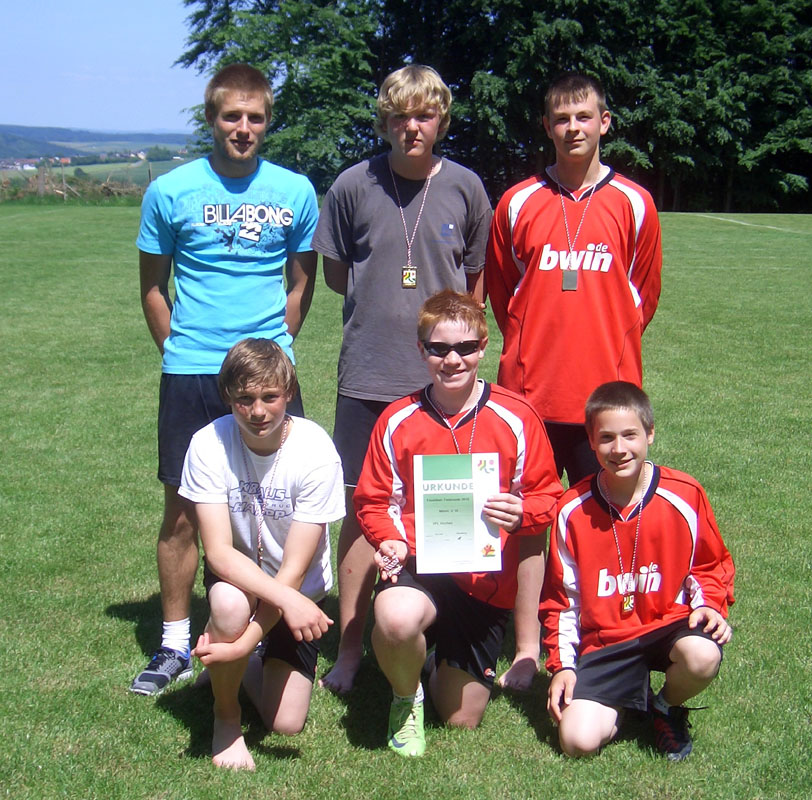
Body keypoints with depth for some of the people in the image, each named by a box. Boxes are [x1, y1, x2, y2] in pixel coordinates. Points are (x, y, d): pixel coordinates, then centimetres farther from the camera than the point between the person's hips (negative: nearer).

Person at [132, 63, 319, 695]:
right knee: (182, 510, 4)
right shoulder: (170, 192, 0)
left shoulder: (296, 192, 3)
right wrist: (180, 349, 2)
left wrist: (272, 347, 7)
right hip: (190, 376, 0)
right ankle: (175, 644, 19)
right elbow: (153, 287, 9)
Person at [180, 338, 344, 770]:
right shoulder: (209, 445, -21)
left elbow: (293, 571, -25)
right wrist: (286, 599, -41)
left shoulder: (316, 454, -25)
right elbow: (218, 551, -27)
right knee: (230, 604, -37)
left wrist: (245, 642, -34)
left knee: (286, 724, -6)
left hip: (298, 588, 0)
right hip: (237, 573, 0)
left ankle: (240, 662, 28)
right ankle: (226, 717, -7)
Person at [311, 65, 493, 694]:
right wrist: (381, 307, 2)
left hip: (443, 376, 1)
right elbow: (336, 274, 10)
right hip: (369, 375, -1)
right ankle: (350, 648, 15)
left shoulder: (465, 187, 2)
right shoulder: (354, 186, -1)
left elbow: (475, 281, 12)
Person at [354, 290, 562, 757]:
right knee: (394, 618, -39)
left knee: (462, 721, 8)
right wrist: (389, 540, -17)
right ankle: (407, 696, -2)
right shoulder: (397, 421, -3)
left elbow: (547, 496, 0)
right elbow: (373, 500, 3)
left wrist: (521, 514, -22)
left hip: (487, 580, 1)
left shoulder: (516, 418, -5)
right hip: (419, 564, -1)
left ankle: (447, 662, 47)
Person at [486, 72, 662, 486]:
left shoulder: (634, 203, 3)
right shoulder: (517, 203, 5)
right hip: (529, 393, 1)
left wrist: (609, 349, 9)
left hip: (607, 397, 0)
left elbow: (643, 295, 12)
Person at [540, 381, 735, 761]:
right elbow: (561, 597, 4)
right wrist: (562, 664, -2)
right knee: (578, 740, -19)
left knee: (702, 656, -36)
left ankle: (667, 707, 2)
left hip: (668, 624, 0)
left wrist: (708, 605, -11)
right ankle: (629, 696, 17)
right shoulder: (572, 511, -5)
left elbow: (711, 565, 9)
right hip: (604, 641, 1)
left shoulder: (685, 496, -7)